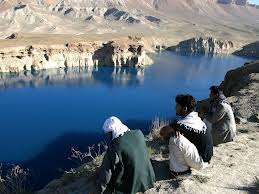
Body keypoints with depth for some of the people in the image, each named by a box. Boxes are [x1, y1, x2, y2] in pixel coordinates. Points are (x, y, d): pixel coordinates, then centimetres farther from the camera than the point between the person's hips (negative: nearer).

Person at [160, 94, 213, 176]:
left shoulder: (186, 122, -25)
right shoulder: (194, 118, 3)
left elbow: (162, 131, -21)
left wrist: (173, 132, -1)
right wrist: (175, 131, -13)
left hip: (201, 161, -10)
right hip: (203, 157, 10)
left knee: (175, 139, -25)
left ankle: (180, 170, -6)